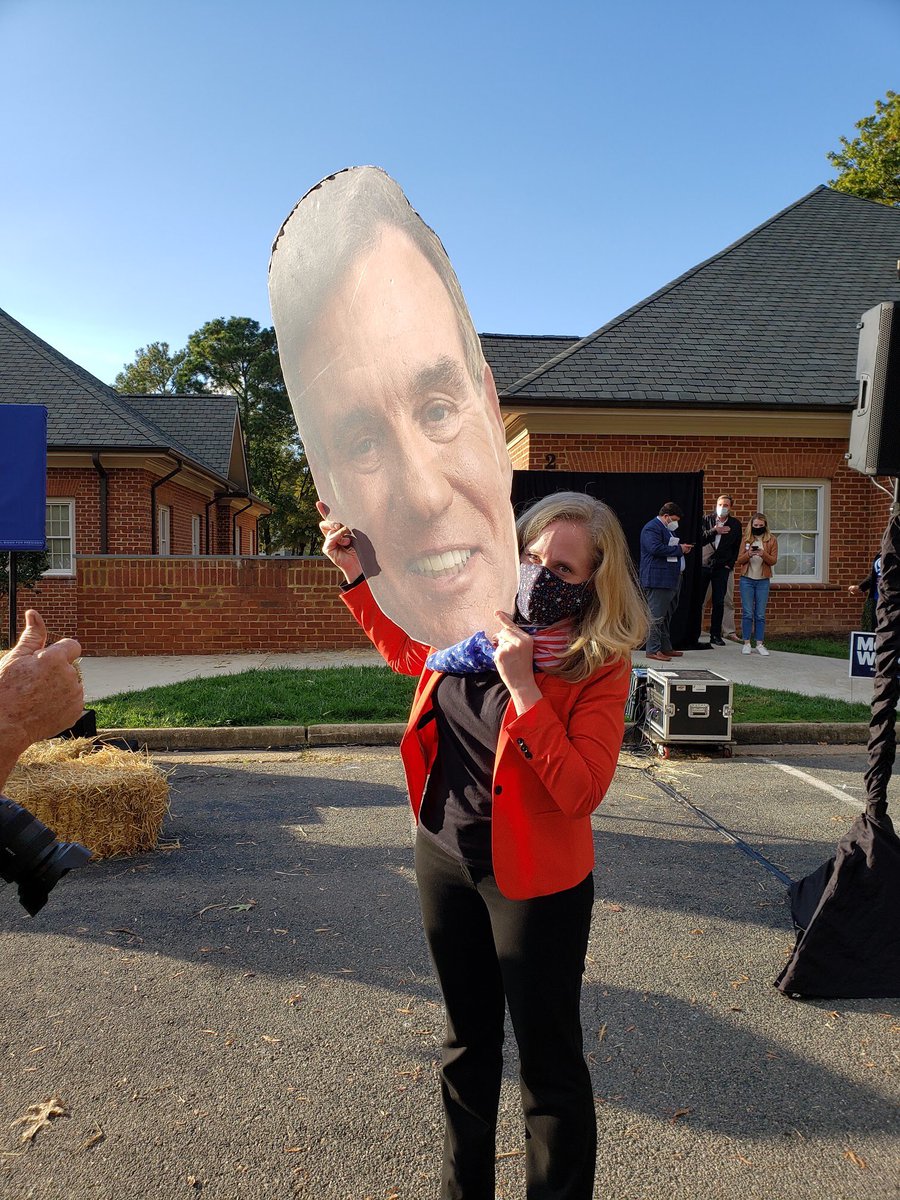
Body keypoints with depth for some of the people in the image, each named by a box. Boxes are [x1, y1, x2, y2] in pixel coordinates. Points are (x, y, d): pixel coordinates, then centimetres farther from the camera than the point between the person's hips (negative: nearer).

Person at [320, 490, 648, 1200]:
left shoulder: (601, 667, -19)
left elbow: (580, 793, -27)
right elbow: (404, 647, 16)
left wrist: (522, 687, -32)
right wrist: (354, 573, 7)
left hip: (533, 880, -6)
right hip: (446, 856, 6)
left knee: (548, 1062, 14)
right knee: (468, 1041, 26)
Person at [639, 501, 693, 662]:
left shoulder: (667, 529, 23)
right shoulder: (652, 528, -11)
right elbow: (655, 548, -25)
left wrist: (683, 548, 12)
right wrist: (679, 549, -16)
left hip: (670, 580, 11)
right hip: (658, 580, -11)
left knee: (665, 617, 16)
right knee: (656, 617, -9)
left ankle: (666, 648, 23)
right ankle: (653, 650, -6)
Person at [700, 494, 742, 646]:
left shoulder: (735, 524, 6)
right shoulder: (707, 519, 2)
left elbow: (737, 547, 11)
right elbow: (699, 540, -6)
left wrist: (730, 564, 3)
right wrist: (714, 531, -18)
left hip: (722, 567, 1)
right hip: (703, 564, -1)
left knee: (719, 602, 2)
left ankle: (715, 635, 10)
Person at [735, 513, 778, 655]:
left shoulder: (771, 540, 3)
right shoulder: (746, 539, 4)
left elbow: (773, 560, -2)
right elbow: (738, 561, 1)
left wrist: (763, 554, -22)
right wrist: (748, 554, -19)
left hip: (763, 580, 0)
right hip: (747, 579, 0)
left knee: (760, 614, 3)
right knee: (747, 613, 0)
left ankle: (760, 644, 8)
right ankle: (746, 643, 6)